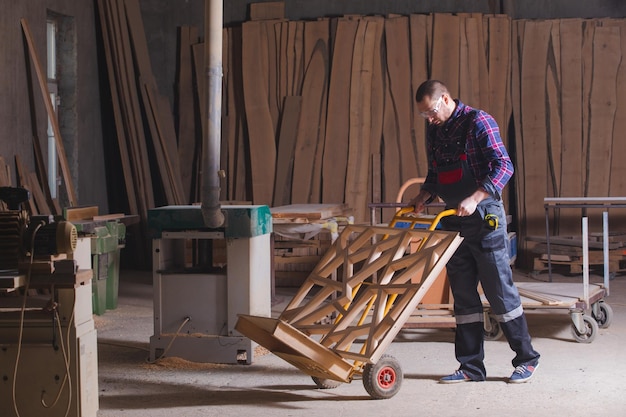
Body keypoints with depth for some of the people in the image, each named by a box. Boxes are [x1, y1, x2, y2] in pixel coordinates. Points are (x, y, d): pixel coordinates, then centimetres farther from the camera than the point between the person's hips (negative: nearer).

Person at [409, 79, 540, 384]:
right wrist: (423, 197, 3)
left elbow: (504, 167, -18)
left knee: (500, 291, -2)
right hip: (452, 221, 7)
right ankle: (471, 366, 13)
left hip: (484, 218, -7)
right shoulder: (434, 131, 12)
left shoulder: (478, 122, -10)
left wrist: (474, 199, -28)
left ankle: (526, 359, 10)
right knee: (463, 296, 7)